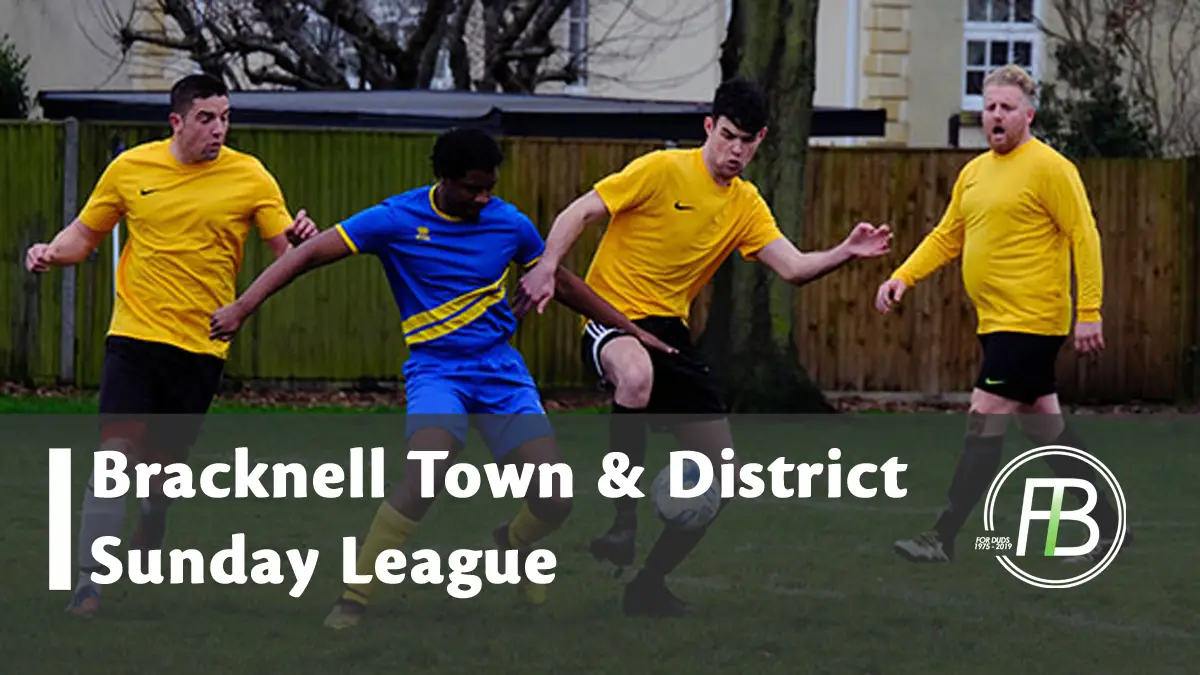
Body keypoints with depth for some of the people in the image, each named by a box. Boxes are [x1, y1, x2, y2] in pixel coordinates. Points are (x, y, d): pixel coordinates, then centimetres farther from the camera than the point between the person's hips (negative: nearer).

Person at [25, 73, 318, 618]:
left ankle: (148, 544, 40)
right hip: (134, 334, 0)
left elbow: (286, 252, -3)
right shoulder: (130, 169, 1)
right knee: (116, 450, -14)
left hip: (201, 345, 0)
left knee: (165, 462, 9)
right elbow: (85, 233, 13)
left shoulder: (250, 178, -2)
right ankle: (89, 581, -15)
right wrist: (52, 253, -7)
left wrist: (300, 240, -26)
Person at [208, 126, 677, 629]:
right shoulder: (398, 219, -8)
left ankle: (513, 542, 31)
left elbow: (563, 285, 18)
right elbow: (311, 254, -10)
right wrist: (242, 307, -20)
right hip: (435, 367, -3)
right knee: (428, 475, -32)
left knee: (554, 501, -9)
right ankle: (353, 601, -20)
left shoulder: (510, 223, 2)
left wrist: (632, 332, 20)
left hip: (501, 368, 3)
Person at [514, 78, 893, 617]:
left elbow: (794, 268, 0)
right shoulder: (663, 169, -10)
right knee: (638, 375, -44)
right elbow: (581, 212, -12)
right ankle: (622, 522, -34)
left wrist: (846, 253, -19)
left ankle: (648, 586, 18)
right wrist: (547, 268, -28)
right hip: (612, 314, -7)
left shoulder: (746, 205, 9)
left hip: (669, 330, 7)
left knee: (721, 472, 2)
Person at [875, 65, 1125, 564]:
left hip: (1031, 323, -9)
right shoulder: (974, 172, 14)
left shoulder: (1049, 168, -10)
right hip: (995, 322, 9)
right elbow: (946, 237, 18)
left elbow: (1085, 237, -13)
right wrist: (902, 278, 4)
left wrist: (1088, 312, -19)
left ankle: (944, 539, -9)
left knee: (985, 422, -10)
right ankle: (1106, 523, 24)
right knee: (1044, 427, 13)